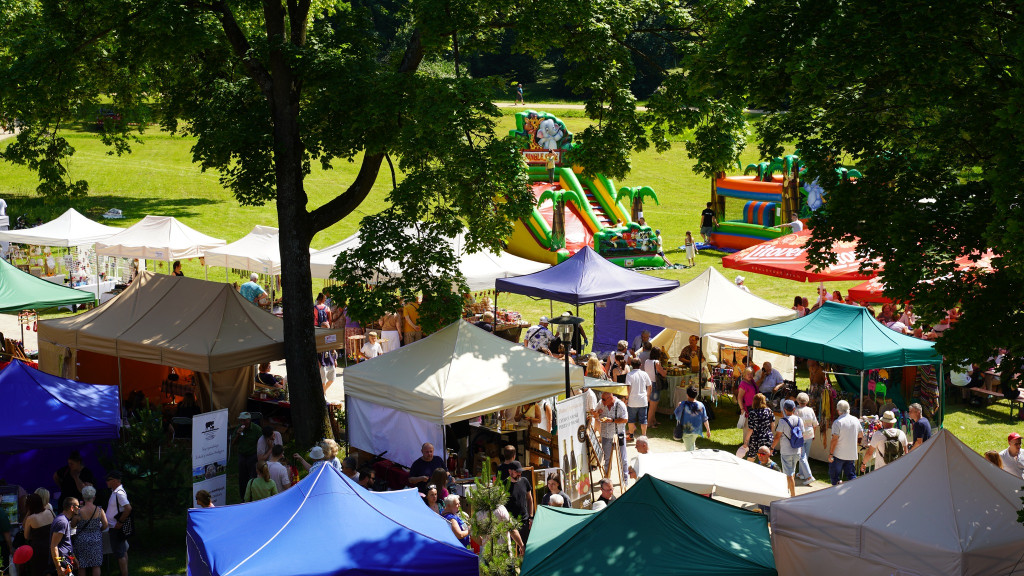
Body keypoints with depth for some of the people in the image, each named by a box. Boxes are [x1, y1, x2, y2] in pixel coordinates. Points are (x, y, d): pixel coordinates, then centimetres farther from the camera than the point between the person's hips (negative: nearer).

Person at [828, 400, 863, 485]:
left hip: (838, 455, -5)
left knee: (834, 475, 7)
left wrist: (830, 454, -13)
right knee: (851, 475, 13)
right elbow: (861, 435, 14)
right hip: (852, 454, 5)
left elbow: (834, 440, -18)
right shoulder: (856, 420, 3)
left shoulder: (837, 422, -15)